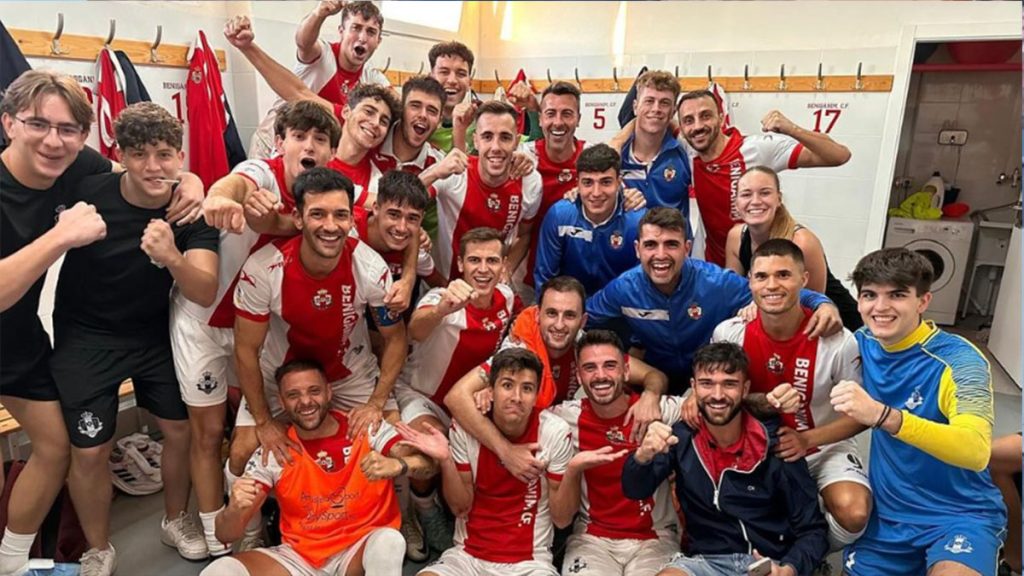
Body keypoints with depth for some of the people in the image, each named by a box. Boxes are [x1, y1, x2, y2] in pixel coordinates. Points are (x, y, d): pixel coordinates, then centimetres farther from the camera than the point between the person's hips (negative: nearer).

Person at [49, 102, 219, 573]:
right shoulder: (88, 193, -21)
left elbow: (205, 294, -29)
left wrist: (172, 259, -45)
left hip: (154, 335, 2)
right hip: (84, 339, -2)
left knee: (181, 431, 8)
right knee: (89, 451, 1)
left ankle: (175, 520, 36)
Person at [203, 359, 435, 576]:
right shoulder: (272, 453, -5)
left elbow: (429, 463, -19)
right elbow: (225, 535, -7)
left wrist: (397, 465, -42)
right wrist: (235, 509, -31)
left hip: (363, 550, -2)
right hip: (300, 557, 2)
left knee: (388, 541, -35)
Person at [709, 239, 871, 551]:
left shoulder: (838, 342, -20)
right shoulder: (728, 334, -14)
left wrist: (807, 440, -22)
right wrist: (699, 397, -21)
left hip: (824, 447, -1)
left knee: (853, 513, -30)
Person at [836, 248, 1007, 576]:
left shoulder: (959, 360, -19)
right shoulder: (864, 343, -3)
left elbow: (976, 451, -33)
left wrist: (883, 416, -45)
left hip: (961, 513, -5)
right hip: (888, 511, 6)